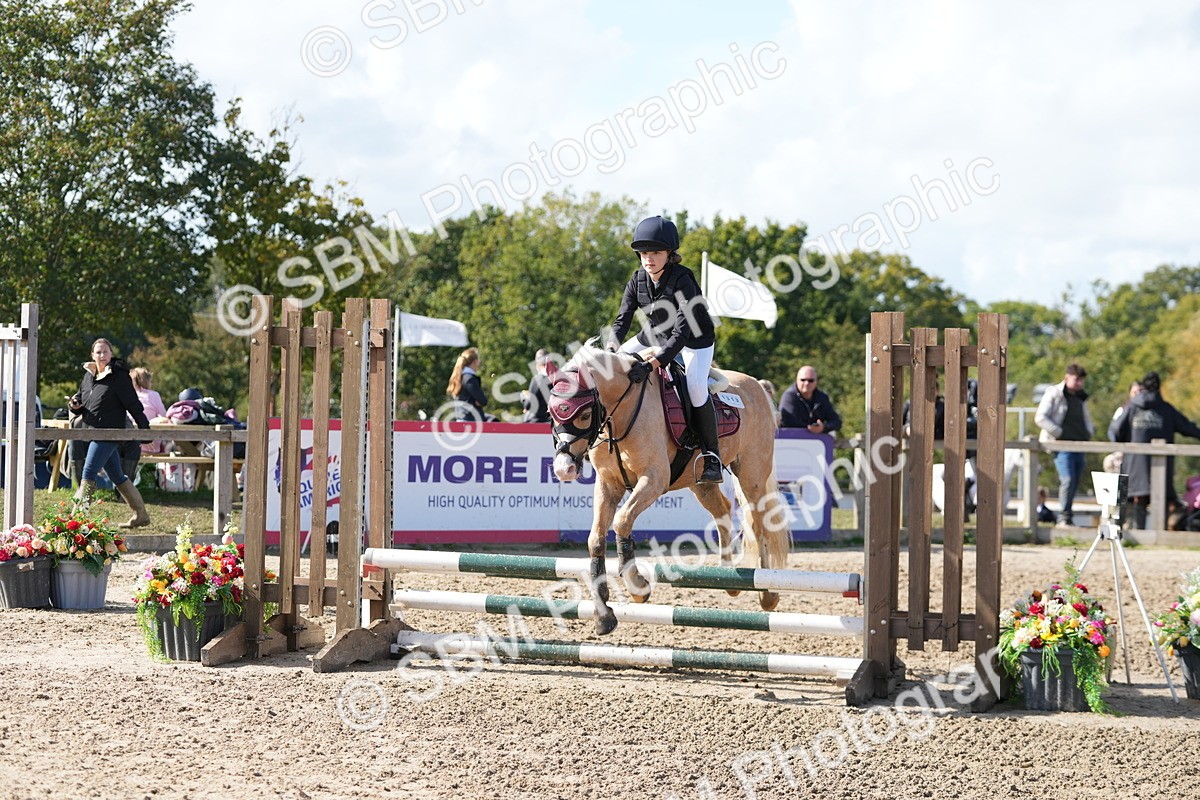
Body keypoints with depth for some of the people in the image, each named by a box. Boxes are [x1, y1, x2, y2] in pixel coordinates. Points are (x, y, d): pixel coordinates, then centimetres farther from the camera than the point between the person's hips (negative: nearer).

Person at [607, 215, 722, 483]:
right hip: (657, 335, 7)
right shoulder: (638, 279, -12)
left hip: (694, 341, -7)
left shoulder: (683, 281, -31)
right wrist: (611, 349, -33)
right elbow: (622, 319, -12)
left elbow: (682, 332, -37)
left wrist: (651, 365, -47)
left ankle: (711, 457, -15)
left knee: (695, 388, -29)